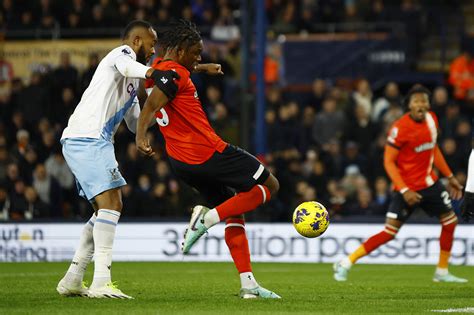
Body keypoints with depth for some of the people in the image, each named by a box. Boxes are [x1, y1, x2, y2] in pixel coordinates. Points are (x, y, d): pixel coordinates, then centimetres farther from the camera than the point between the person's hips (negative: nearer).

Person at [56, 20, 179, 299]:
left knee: (105, 211, 16)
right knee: (111, 204, -18)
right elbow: (125, 65, -26)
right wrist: (154, 73, -44)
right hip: (89, 139, -11)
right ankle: (101, 281, -26)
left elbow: (135, 124, 33)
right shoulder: (123, 53, 1)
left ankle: (72, 280, 16)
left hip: (76, 140, 11)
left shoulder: (131, 81, 29)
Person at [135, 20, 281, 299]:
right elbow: (150, 108, -27)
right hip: (208, 152, -10)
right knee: (270, 185, 4)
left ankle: (248, 283, 5)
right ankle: (208, 218, -11)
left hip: (182, 162, 10)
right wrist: (141, 136, -36)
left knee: (234, 215, 15)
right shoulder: (176, 72, -14)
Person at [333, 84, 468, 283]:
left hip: (429, 183, 7)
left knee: (450, 221, 7)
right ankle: (345, 264, -3)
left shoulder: (431, 119, 1)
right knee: (390, 232, -12)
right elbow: (388, 162, -18)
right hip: (407, 188, -7)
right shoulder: (400, 128, -21)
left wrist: (450, 177, 18)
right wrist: (404, 191, -24)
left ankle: (442, 272, 22)